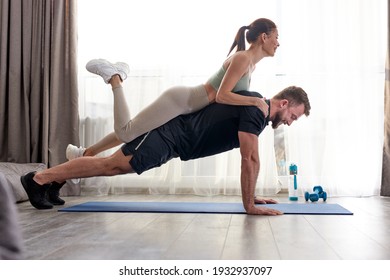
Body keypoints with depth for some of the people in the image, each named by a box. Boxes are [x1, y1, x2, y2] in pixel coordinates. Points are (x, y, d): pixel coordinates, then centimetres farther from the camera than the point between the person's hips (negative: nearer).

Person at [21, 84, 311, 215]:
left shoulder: (257, 111, 13)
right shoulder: (255, 107, -18)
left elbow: (249, 159, 20)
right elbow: (250, 160, -23)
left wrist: (253, 196, 20)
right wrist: (250, 205, -18)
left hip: (175, 138, 9)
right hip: (172, 133, -9)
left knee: (115, 167, 13)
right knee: (111, 164, -8)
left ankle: (53, 180, 23)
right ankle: (40, 178, 0)